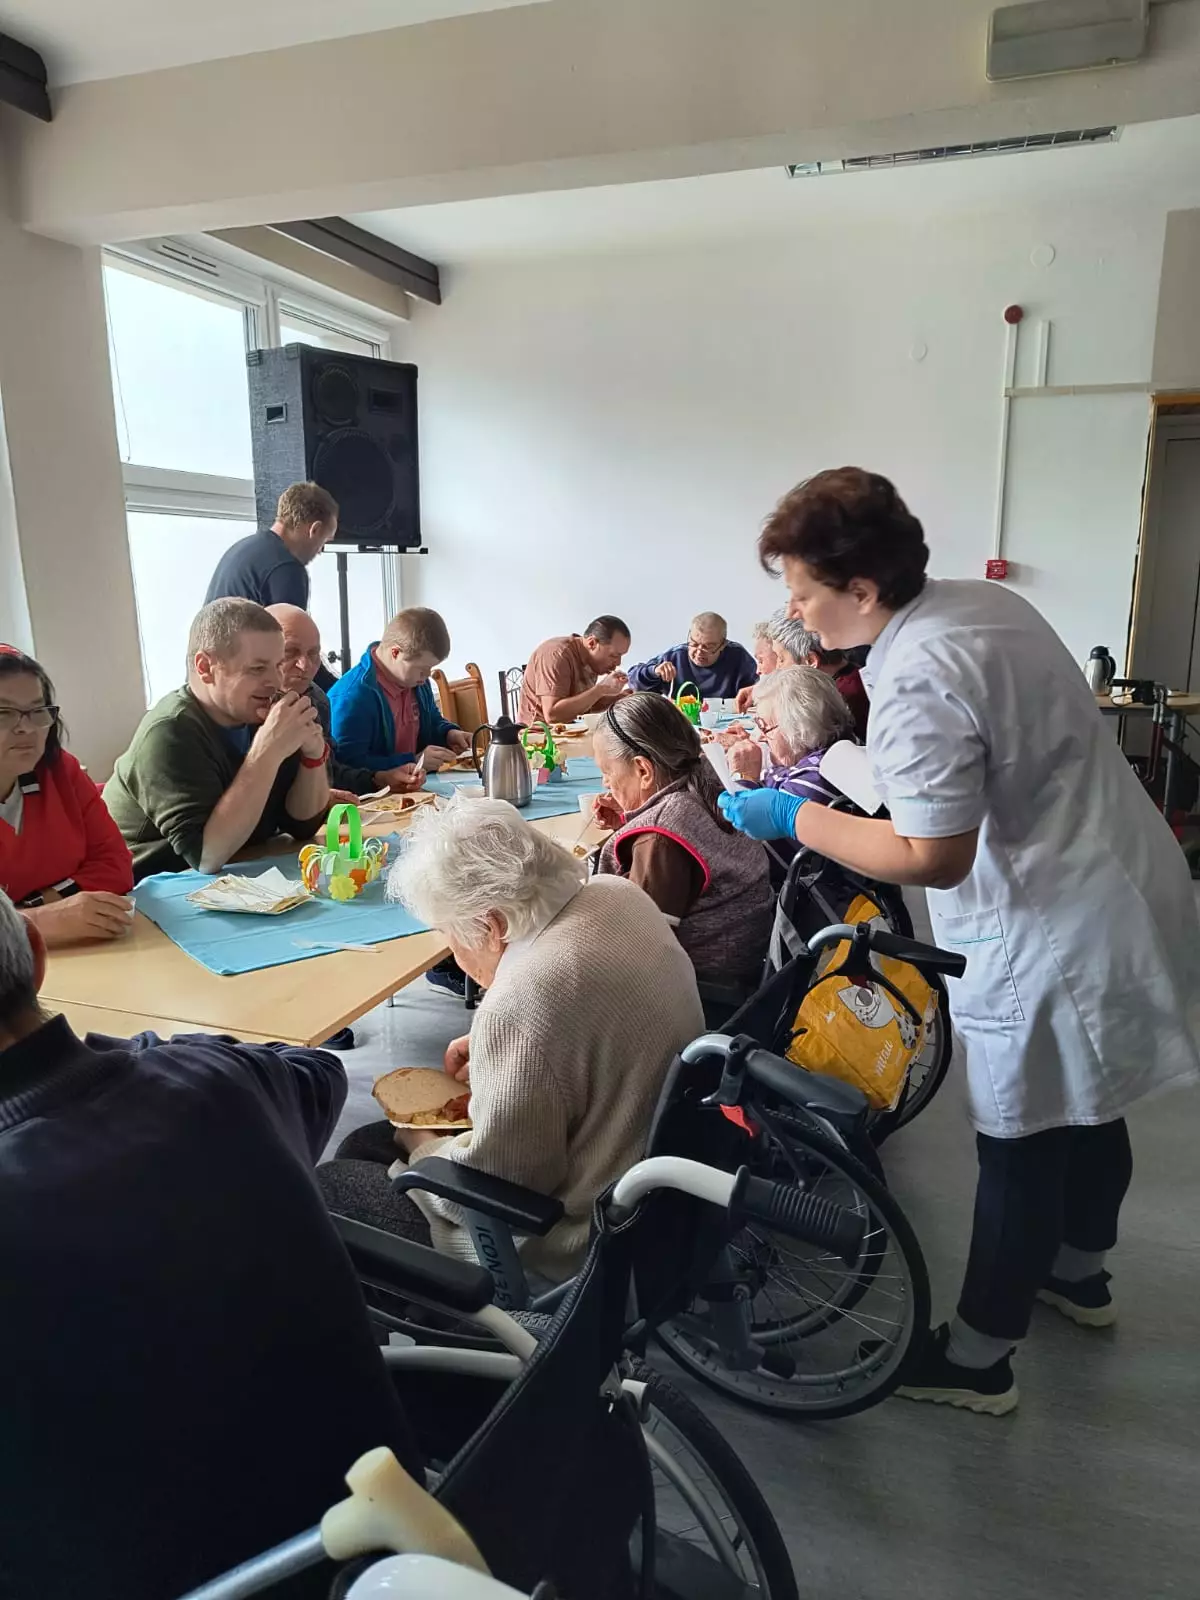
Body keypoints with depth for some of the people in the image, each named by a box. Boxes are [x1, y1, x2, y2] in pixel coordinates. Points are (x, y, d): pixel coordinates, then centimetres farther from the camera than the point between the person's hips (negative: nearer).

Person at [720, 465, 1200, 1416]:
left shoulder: (916, 682, -28)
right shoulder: (987, 601, 1)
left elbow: (933, 858, -27)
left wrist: (793, 818, -18)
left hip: (1058, 936, -9)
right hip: (1119, 895, 9)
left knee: (1020, 1150, 7)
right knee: (1085, 1110, 26)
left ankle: (978, 1361, 27)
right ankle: (1080, 1272, 50)